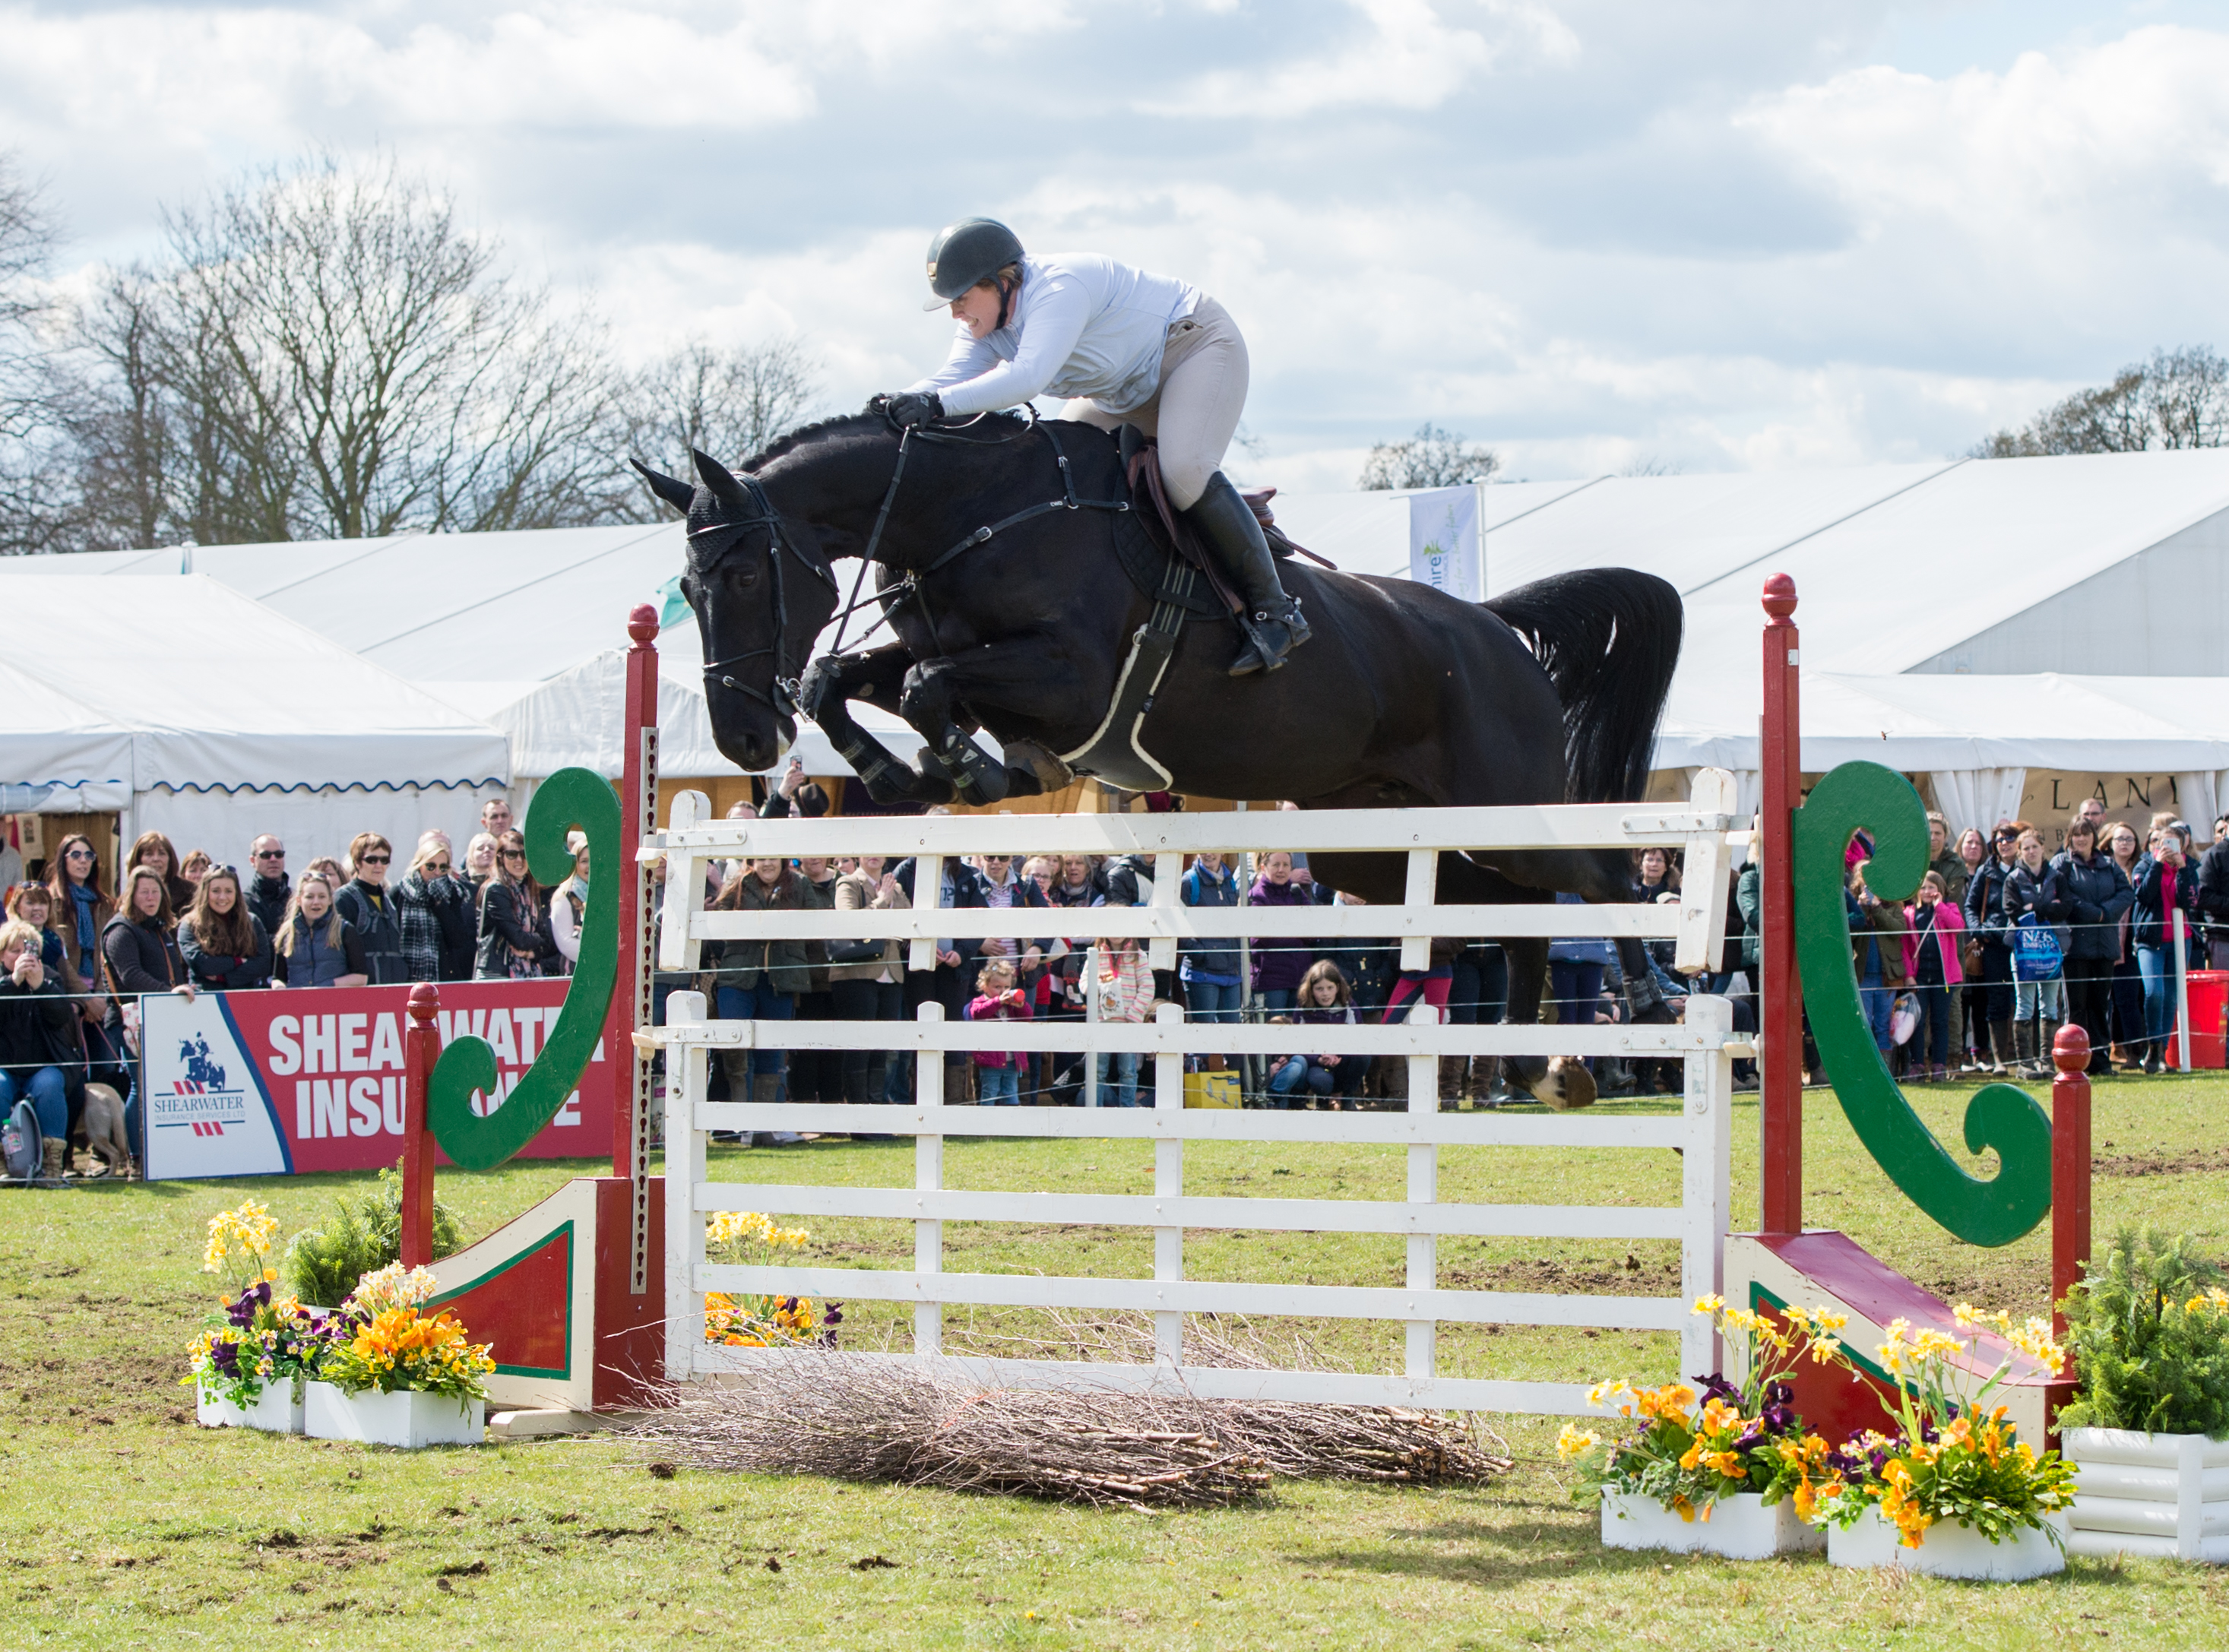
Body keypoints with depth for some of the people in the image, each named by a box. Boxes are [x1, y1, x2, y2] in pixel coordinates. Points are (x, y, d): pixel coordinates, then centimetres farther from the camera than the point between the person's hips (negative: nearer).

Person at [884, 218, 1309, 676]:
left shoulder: (1058, 289, -34)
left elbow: (1028, 375, -48)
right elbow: (953, 376, -18)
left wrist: (937, 404, -56)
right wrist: (898, 405, -38)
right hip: (1130, 389, 10)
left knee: (1184, 471, -29)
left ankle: (1274, 611, -24)